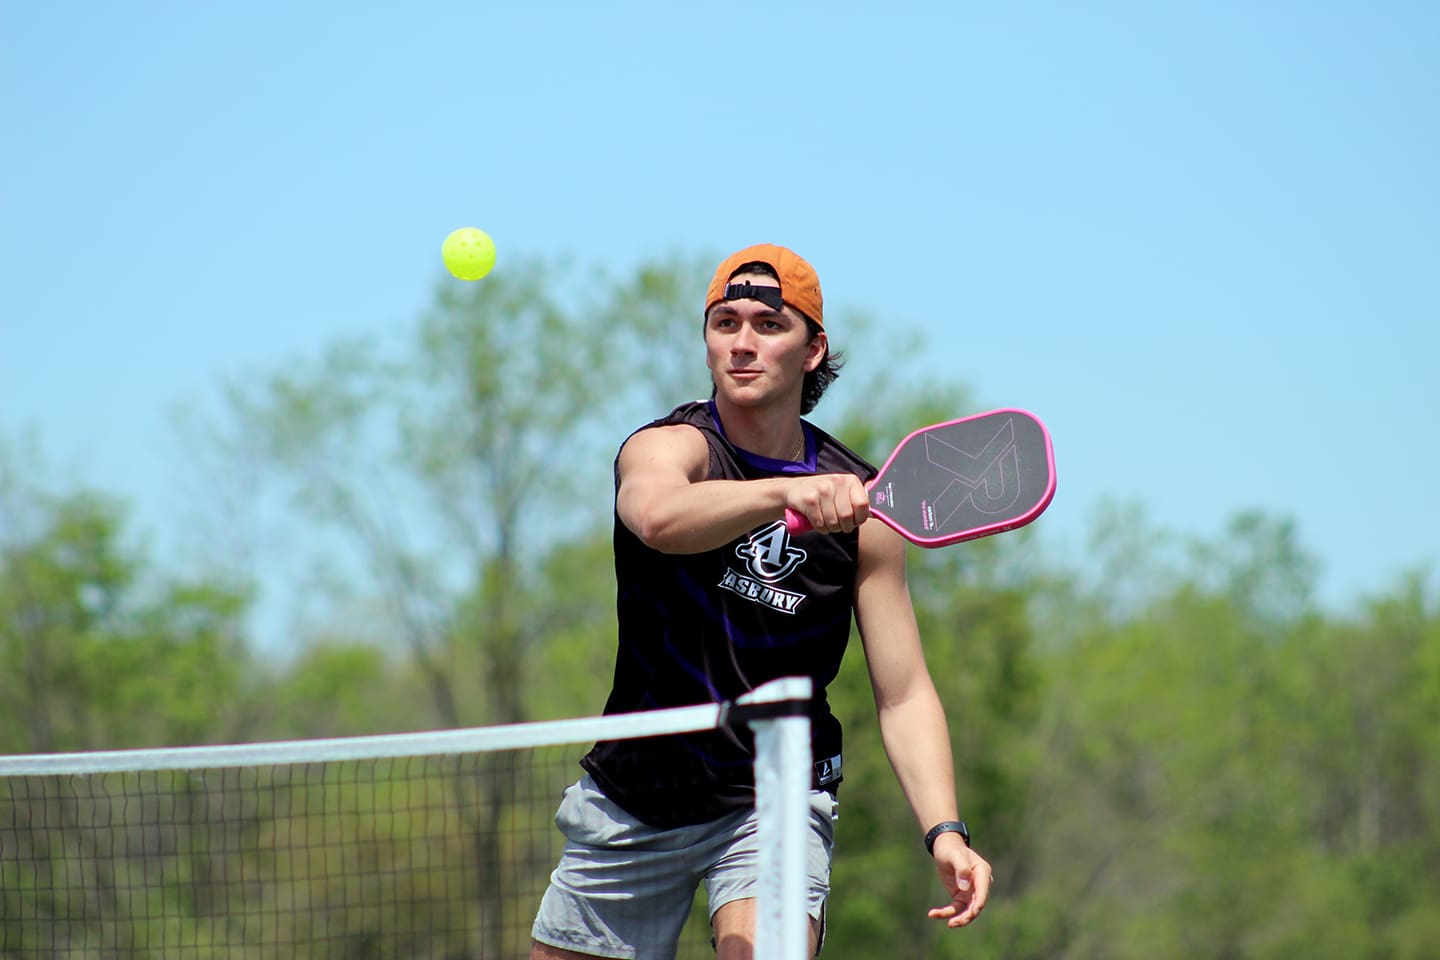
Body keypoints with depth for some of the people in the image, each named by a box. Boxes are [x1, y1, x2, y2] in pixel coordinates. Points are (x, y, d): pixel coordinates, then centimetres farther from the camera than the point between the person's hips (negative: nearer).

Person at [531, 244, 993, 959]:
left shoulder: (859, 502, -4)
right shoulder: (668, 445, -11)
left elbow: (904, 693, -4)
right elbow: (658, 515, -37)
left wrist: (944, 832, -19)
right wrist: (785, 492, -54)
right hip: (632, 797, 1)